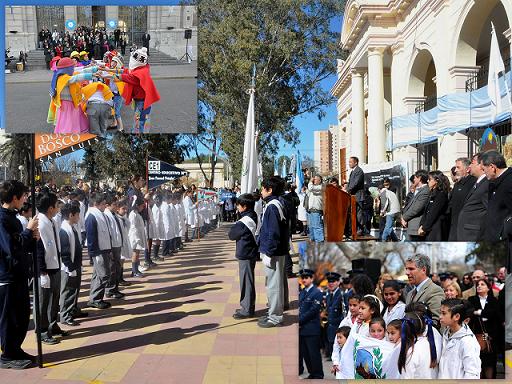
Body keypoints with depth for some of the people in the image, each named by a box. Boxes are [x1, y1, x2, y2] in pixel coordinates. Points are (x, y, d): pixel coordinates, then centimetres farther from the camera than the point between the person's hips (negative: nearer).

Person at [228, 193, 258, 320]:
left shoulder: (245, 221, -22)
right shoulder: (253, 217, 7)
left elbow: (231, 235, -12)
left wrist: (235, 225, 3)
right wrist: (237, 226, 0)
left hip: (245, 255, -10)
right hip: (251, 253, 10)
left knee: (246, 282, -2)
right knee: (248, 281, 17)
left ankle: (247, 310, 6)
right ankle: (248, 306, 26)